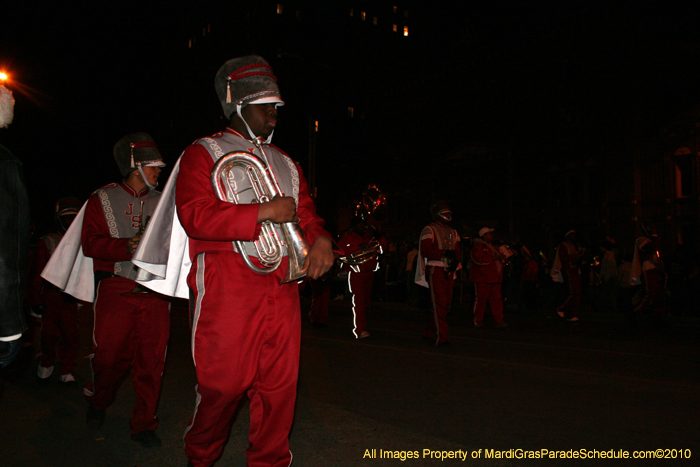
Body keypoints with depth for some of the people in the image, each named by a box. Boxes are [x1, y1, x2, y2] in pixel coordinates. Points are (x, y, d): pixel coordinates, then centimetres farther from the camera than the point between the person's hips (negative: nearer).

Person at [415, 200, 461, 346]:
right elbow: (425, 251, -13)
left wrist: (455, 259, -5)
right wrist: (444, 254, -18)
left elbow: (457, 251, 17)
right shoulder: (429, 230, -1)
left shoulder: (453, 233, 21)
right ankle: (441, 337, -7)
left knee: (446, 304, 8)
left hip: (449, 272, 7)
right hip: (435, 271, -7)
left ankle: (429, 333, 21)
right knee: (440, 304, -10)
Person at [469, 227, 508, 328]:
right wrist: (493, 258, -14)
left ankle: (499, 321, 6)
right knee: (480, 299, -4)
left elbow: (500, 257, 29)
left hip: (495, 279, 8)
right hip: (482, 279, -8)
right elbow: (479, 260, -19)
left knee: (497, 299, 3)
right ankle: (478, 321, 5)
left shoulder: (493, 248, 23)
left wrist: (501, 257, 4)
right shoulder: (477, 247, -5)